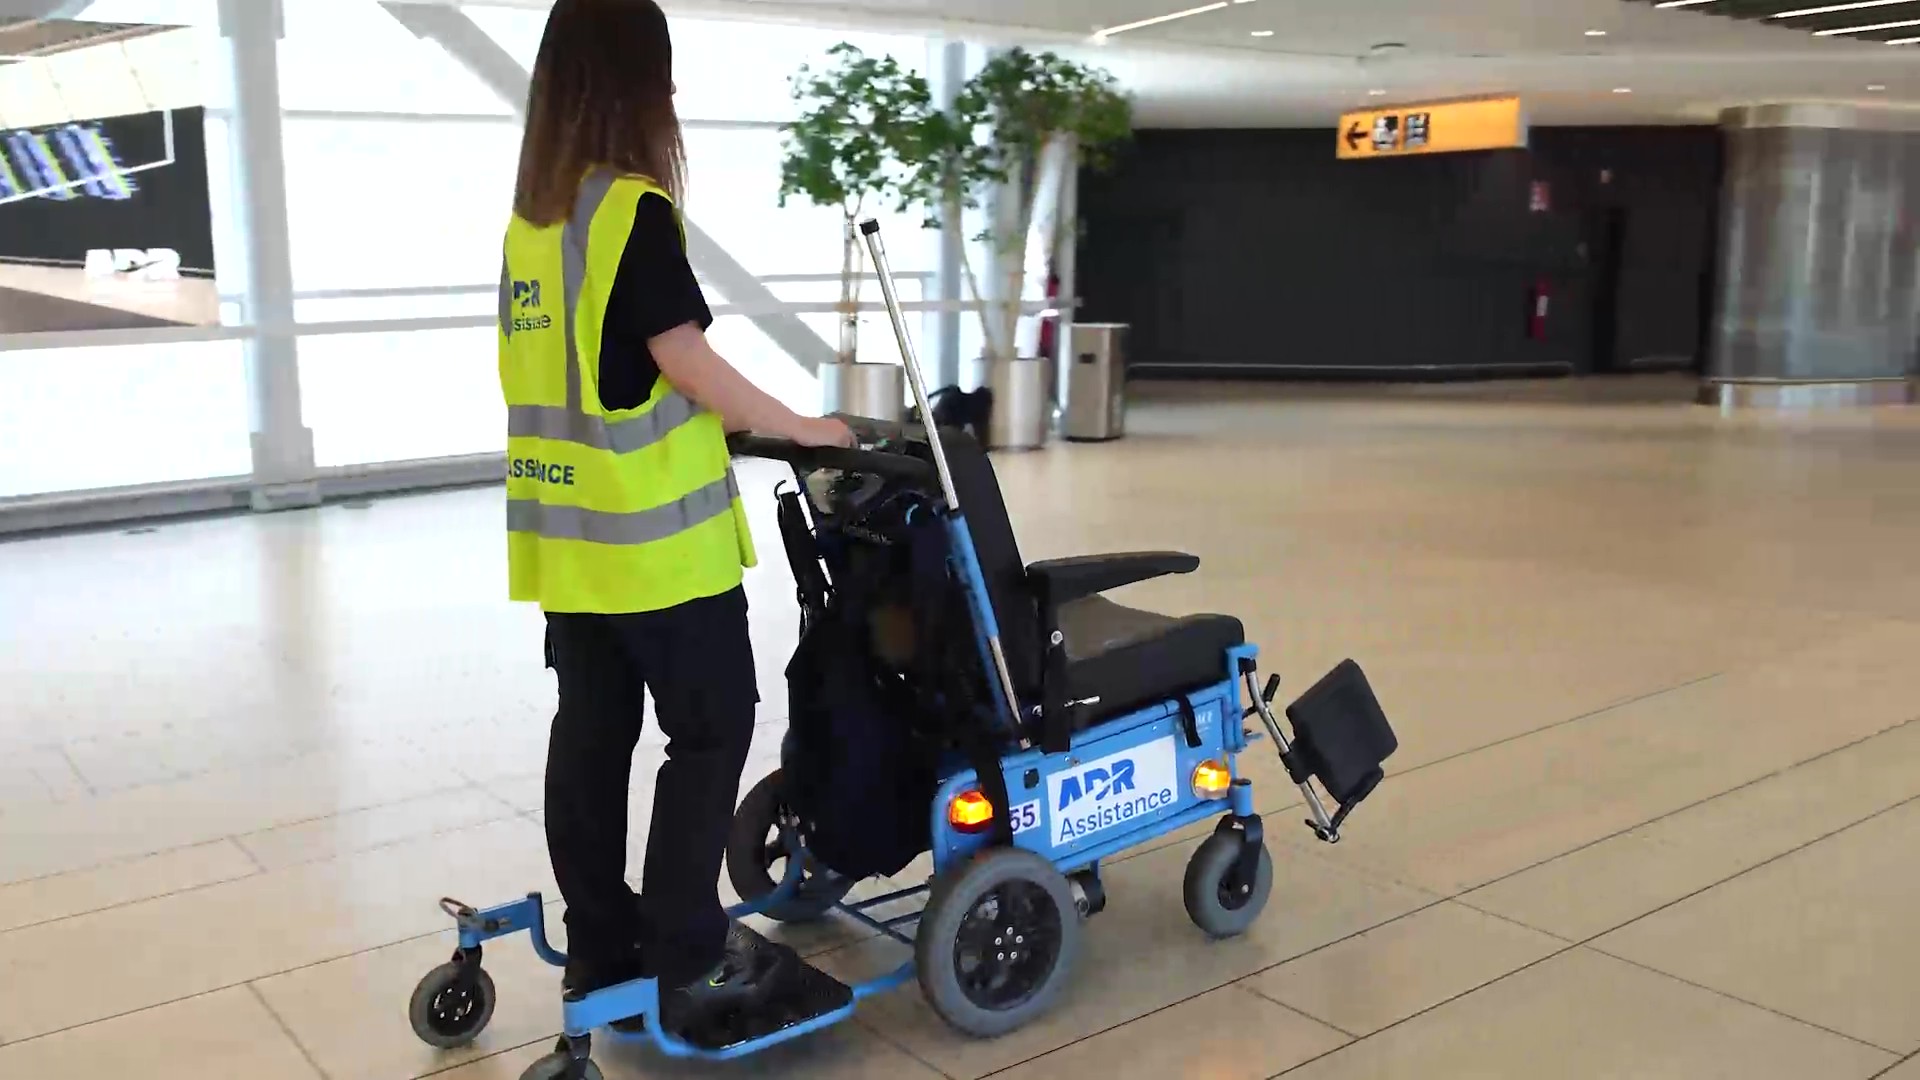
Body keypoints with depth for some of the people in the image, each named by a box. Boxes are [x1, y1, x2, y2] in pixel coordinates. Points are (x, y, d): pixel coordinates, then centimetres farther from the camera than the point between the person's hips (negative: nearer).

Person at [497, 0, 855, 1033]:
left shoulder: (531, 217, 10)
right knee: (710, 727, 3)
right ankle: (687, 957, 8)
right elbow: (685, 364, -15)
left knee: (590, 733, 13)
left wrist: (731, 422, 20)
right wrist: (805, 428, -4)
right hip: (653, 536, -8)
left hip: (568, 531, 8)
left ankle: (600, 943, 23)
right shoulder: (633, 210, -14)